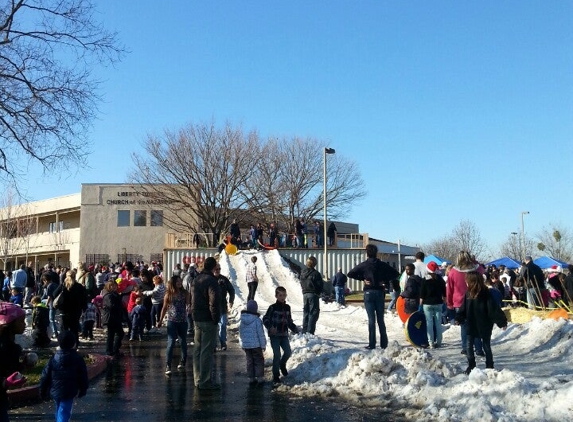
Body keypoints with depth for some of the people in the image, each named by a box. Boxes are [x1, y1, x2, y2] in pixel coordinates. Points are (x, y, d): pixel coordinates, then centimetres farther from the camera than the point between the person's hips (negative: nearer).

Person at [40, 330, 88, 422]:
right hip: (68, 393, -4)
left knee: (59, 411, 26)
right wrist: (83, 390, 12)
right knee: (63, 414, -4)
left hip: (55, 391, 4)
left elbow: (45, 377, -1)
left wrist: (43, 391, 11)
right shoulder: (78, 360, -8)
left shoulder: (53, 359, -4)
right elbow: (83, 377, -1)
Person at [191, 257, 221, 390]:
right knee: (207, 350, -3)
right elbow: (214, 302, -21)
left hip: (197, 319, 9)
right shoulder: (211, 281, -16)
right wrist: (216, 318, -13)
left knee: (198, 349, 15)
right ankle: (204, 381, 0)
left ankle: (198, 379, 23)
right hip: (208, 320, -9)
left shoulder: (196, 279, 12)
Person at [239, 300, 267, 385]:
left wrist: (242, 344, 20)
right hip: (256, 344, -5)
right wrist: (263, 345, -3)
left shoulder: (242, 320, 0)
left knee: (249, 361, 14)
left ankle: (251, 378, 16)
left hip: (245, 345, 5)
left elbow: (240, 333, 9)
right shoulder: (257, 320, -16)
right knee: (259, 361, 8)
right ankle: (259, 378, 8)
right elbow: (261, 334, -13)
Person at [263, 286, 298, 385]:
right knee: (277, 355, -6)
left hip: (284, 335, 5)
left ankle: (282, 365, 32)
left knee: (288, 352, -1)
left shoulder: (287, 307, 9)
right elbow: (265, 319, -10)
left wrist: (294, 329, 3)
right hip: (274, 335, -5)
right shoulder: (273, 307, -8)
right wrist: (270, 327, -27)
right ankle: (276, 376, 6)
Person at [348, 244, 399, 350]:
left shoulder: (363, 265, -4)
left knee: (371, 319, -1)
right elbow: (395, 273, 3)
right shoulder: (382, 265, 3)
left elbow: (350, 274, -4)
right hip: (380, 292, 2)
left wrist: (362, 278, 0)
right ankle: (384, 343, 13)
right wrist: (386, 281, 2)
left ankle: (372, 344, -3)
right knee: (381, 319, 10)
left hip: (368, 292, -2)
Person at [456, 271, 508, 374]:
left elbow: (494, 309, -18)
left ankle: (490, 367, 20)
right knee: (469, 346, 6)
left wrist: (502, 322, -20)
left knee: (486, 346, 9)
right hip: (471, 326, 5)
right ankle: (471, 366, 17)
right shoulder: (468, 294, -3)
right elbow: (464, 308, 3)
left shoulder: (486, 294, -17)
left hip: (484, 326, -5)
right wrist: (459, 318, -7)